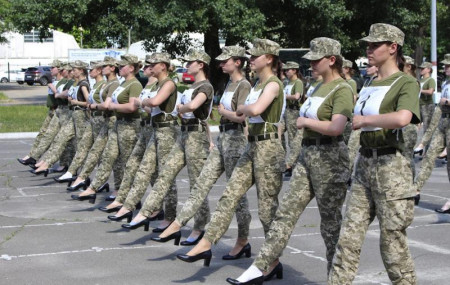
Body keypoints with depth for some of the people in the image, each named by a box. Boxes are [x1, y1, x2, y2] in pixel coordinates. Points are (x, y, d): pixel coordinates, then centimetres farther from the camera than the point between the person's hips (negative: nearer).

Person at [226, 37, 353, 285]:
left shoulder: (342, 89, -13)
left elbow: (336, 127, -25)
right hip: (307, 155, 9)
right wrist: (305, 121, 4)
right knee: (286, 211, 5)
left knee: (330, 222, 1)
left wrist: (305, 121, -13)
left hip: (329, 158, -9)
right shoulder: (319, 87, 15)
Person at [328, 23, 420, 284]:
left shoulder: (406, 83, -9)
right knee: (349, 237, 3)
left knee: (393, 242, 0)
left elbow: (402, 118, -28)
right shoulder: (370, 85, 15)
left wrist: (364, 119, -18)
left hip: (390, 166, -7)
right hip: (364, 164, 7)